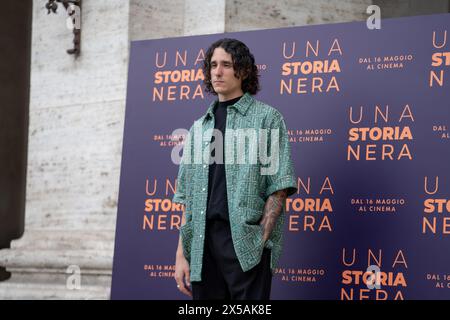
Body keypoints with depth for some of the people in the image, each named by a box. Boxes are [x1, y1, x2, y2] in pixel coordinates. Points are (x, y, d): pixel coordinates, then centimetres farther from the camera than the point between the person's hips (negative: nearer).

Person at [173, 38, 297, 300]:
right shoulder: (199, 127, 19)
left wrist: (260, 239, -13)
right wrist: (182, 253, 8)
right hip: (203, 245, 5)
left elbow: (279, 186, -3)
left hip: (246, 245, -5)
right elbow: (187, 197, 17)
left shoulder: (266, 118, 4)